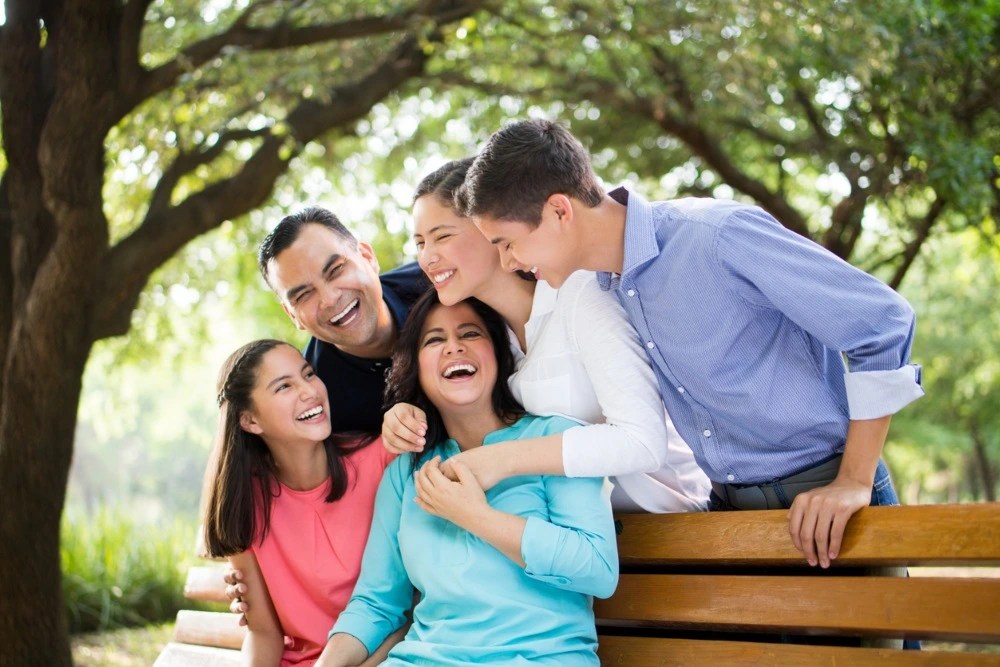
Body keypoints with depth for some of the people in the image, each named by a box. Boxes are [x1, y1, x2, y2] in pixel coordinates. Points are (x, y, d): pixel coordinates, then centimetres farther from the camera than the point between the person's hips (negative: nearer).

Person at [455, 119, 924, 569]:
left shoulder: (721, 234, -21)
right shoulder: (603, 289, 2)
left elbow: (883, 322, -18)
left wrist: (855, 481, -18)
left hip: (824, 504, -6)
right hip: (728, 506, 7)